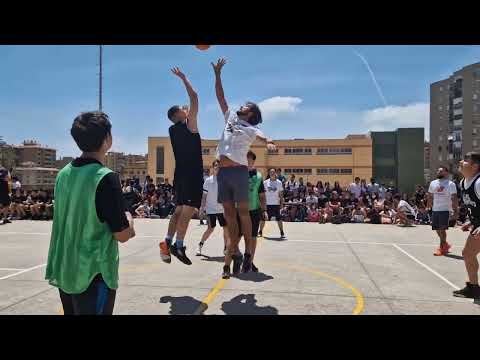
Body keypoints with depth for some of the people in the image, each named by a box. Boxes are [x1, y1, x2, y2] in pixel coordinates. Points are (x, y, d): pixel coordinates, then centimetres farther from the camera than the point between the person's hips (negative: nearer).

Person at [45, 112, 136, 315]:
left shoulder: (64, 174, 1)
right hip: (93, 274, -7)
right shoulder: (105, 178, -21)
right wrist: (129, 218, 3)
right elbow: (122, 235, -17)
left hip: (64, 271, 7)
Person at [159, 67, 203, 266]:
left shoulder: (173, 129, 12)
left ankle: (167, 242, 12)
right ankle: (178, 245, -14)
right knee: (188, 209, -10)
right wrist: (184, 78, -4)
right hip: (193, 174, -8)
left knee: (180, 209, 13)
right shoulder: (189, 125, -8)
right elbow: (194, 99, -11)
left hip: (181, 174, 8)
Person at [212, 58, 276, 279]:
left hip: (238, 171, -5)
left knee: (243, 211, -1)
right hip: (223, 171, 5)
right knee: (229, 213, 8)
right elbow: (220, 96, 20)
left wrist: (269, 143, -42)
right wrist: (217, 74, 17)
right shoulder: (230, 117, 18)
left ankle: (249, 249, 8)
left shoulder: (251, 129, 2)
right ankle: (234, 248, 16)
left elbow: (262, 136, -20)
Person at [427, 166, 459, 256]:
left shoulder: (450, 184, -7)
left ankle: (441, 248, 3)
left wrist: (456, 211, -16)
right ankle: (445, 244, 32)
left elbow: (454, 198, -11)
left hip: (445, 209, -6)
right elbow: (430, 196, 18)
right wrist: (428, 207, 14)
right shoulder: (433, 183, 10)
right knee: (437, 229, 11)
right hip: (435, 209, 6)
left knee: (442, 229, -8)